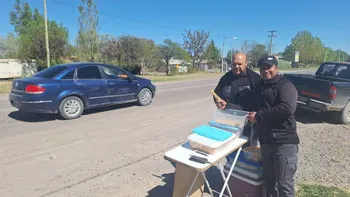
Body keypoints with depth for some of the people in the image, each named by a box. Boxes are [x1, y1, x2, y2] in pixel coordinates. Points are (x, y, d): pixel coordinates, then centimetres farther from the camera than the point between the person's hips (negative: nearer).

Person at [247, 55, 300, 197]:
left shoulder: (285, 85, -9)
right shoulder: (261, 86, 15)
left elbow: (287, 108, -27)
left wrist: (258, 116, -21)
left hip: (284, 142, -7)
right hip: (266, 141, 7)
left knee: (284, 182, 1)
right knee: (269, 179, 20)